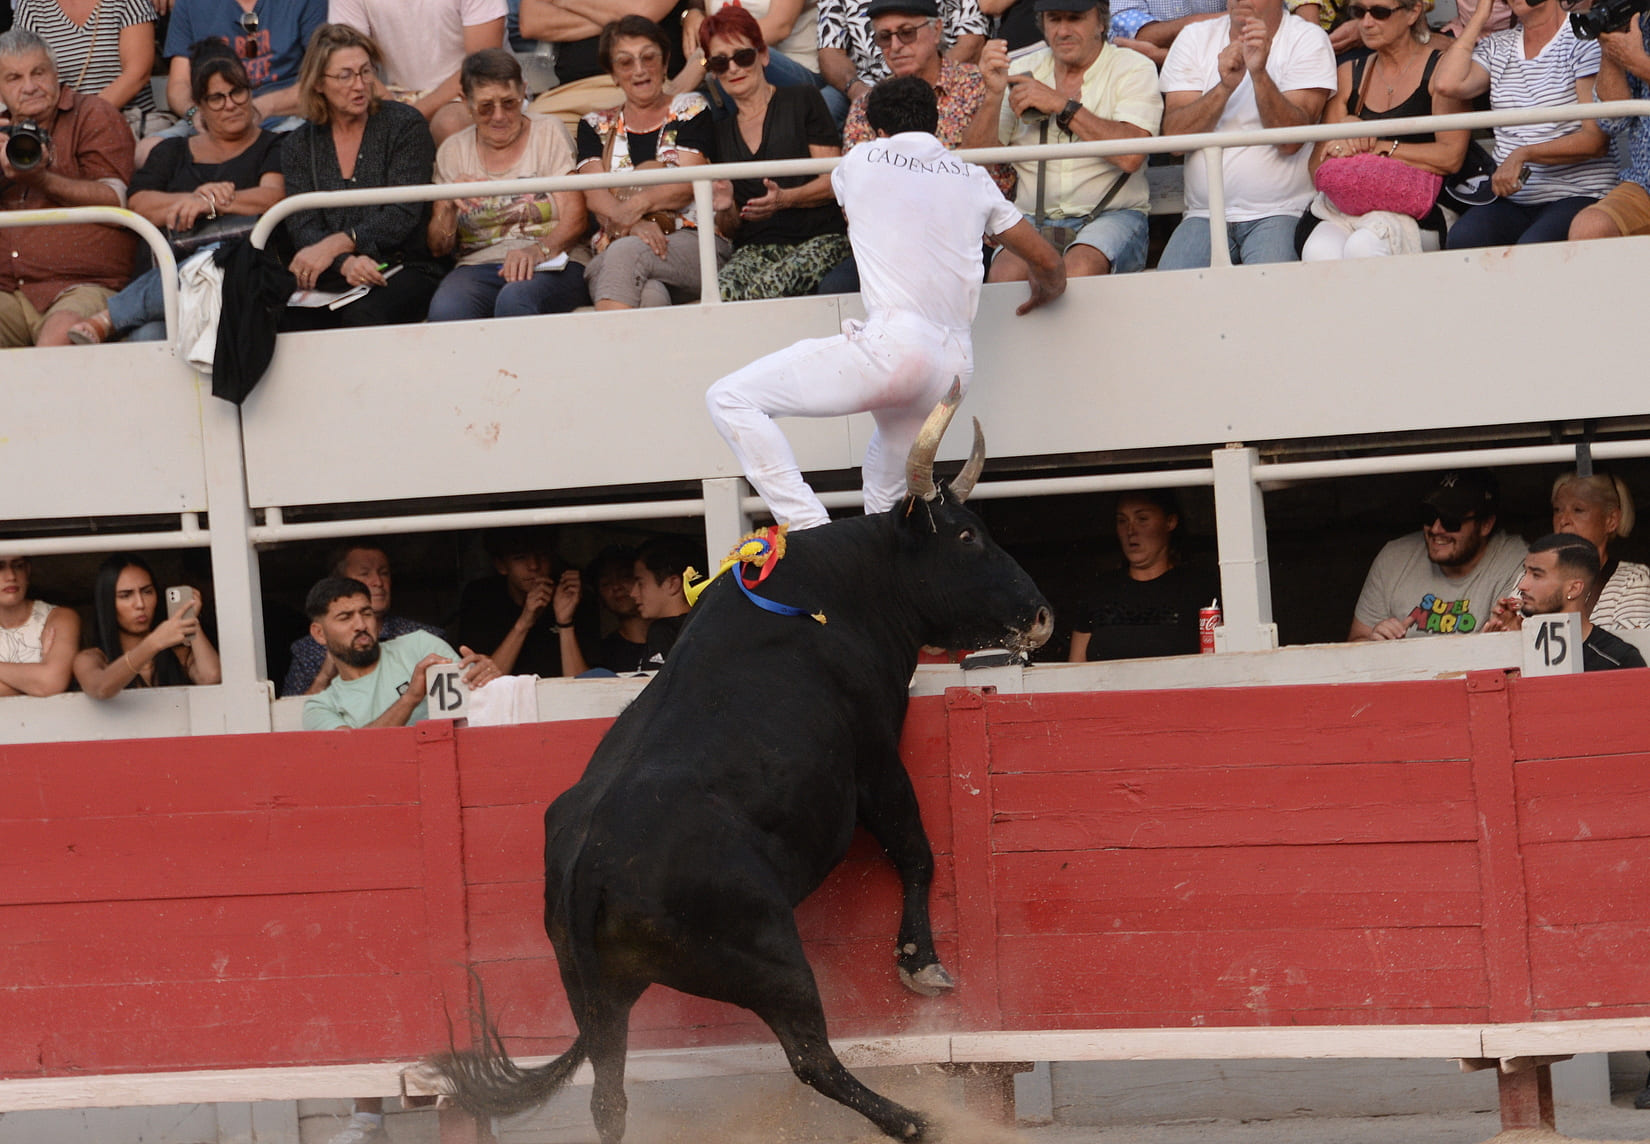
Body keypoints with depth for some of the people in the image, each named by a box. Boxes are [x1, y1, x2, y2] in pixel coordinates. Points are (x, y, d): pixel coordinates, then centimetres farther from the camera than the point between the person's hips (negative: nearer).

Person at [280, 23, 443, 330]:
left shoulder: (405, 125, 3)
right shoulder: (298, 146, 12)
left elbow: (402, 217, -7)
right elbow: (302, 228, 0)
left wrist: (335, 246, -20)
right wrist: (346, 263, -22)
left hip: (405, 271, -2)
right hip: (333, 280, 2)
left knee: (364, 314, -36)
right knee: (288, 318, -32)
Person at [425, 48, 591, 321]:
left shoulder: (549, 132, 10)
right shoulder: (453, 152, 15)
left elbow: (575, 220, -2)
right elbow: (438, 248, 12)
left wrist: (537, 250, -23)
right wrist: (449, 206, -10)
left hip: (552, 265, -1)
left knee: (515, 300, -39)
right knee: (445, 309, -36)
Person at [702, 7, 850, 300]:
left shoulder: (802, 101, 11)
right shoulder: (720, 131, 24)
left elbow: (835, 181, 2)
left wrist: (785, 199, -16)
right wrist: (725, 212, -3)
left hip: (820, 240, -3)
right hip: (754, 248, 3)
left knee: (768, 285, -40)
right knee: (722, 292, -37)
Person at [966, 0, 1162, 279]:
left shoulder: (1132, 68, 4)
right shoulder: (1023, 71, 14)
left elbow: (1131, 156, -14)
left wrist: (1062, 105, -10)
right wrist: (994, 95, -9)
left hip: (1112, 216, -2)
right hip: (1034, 220, 2)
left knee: (1079, 269, -36)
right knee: (1006, 273, -32)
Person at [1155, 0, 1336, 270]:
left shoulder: (1308, 40, 1)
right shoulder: (1195, 38, 10)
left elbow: (1290, 141, -12)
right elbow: (1174, 137, -3)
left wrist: (1259, 73, -25)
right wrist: (1224, 87, -16)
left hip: (1280, 214, -3)